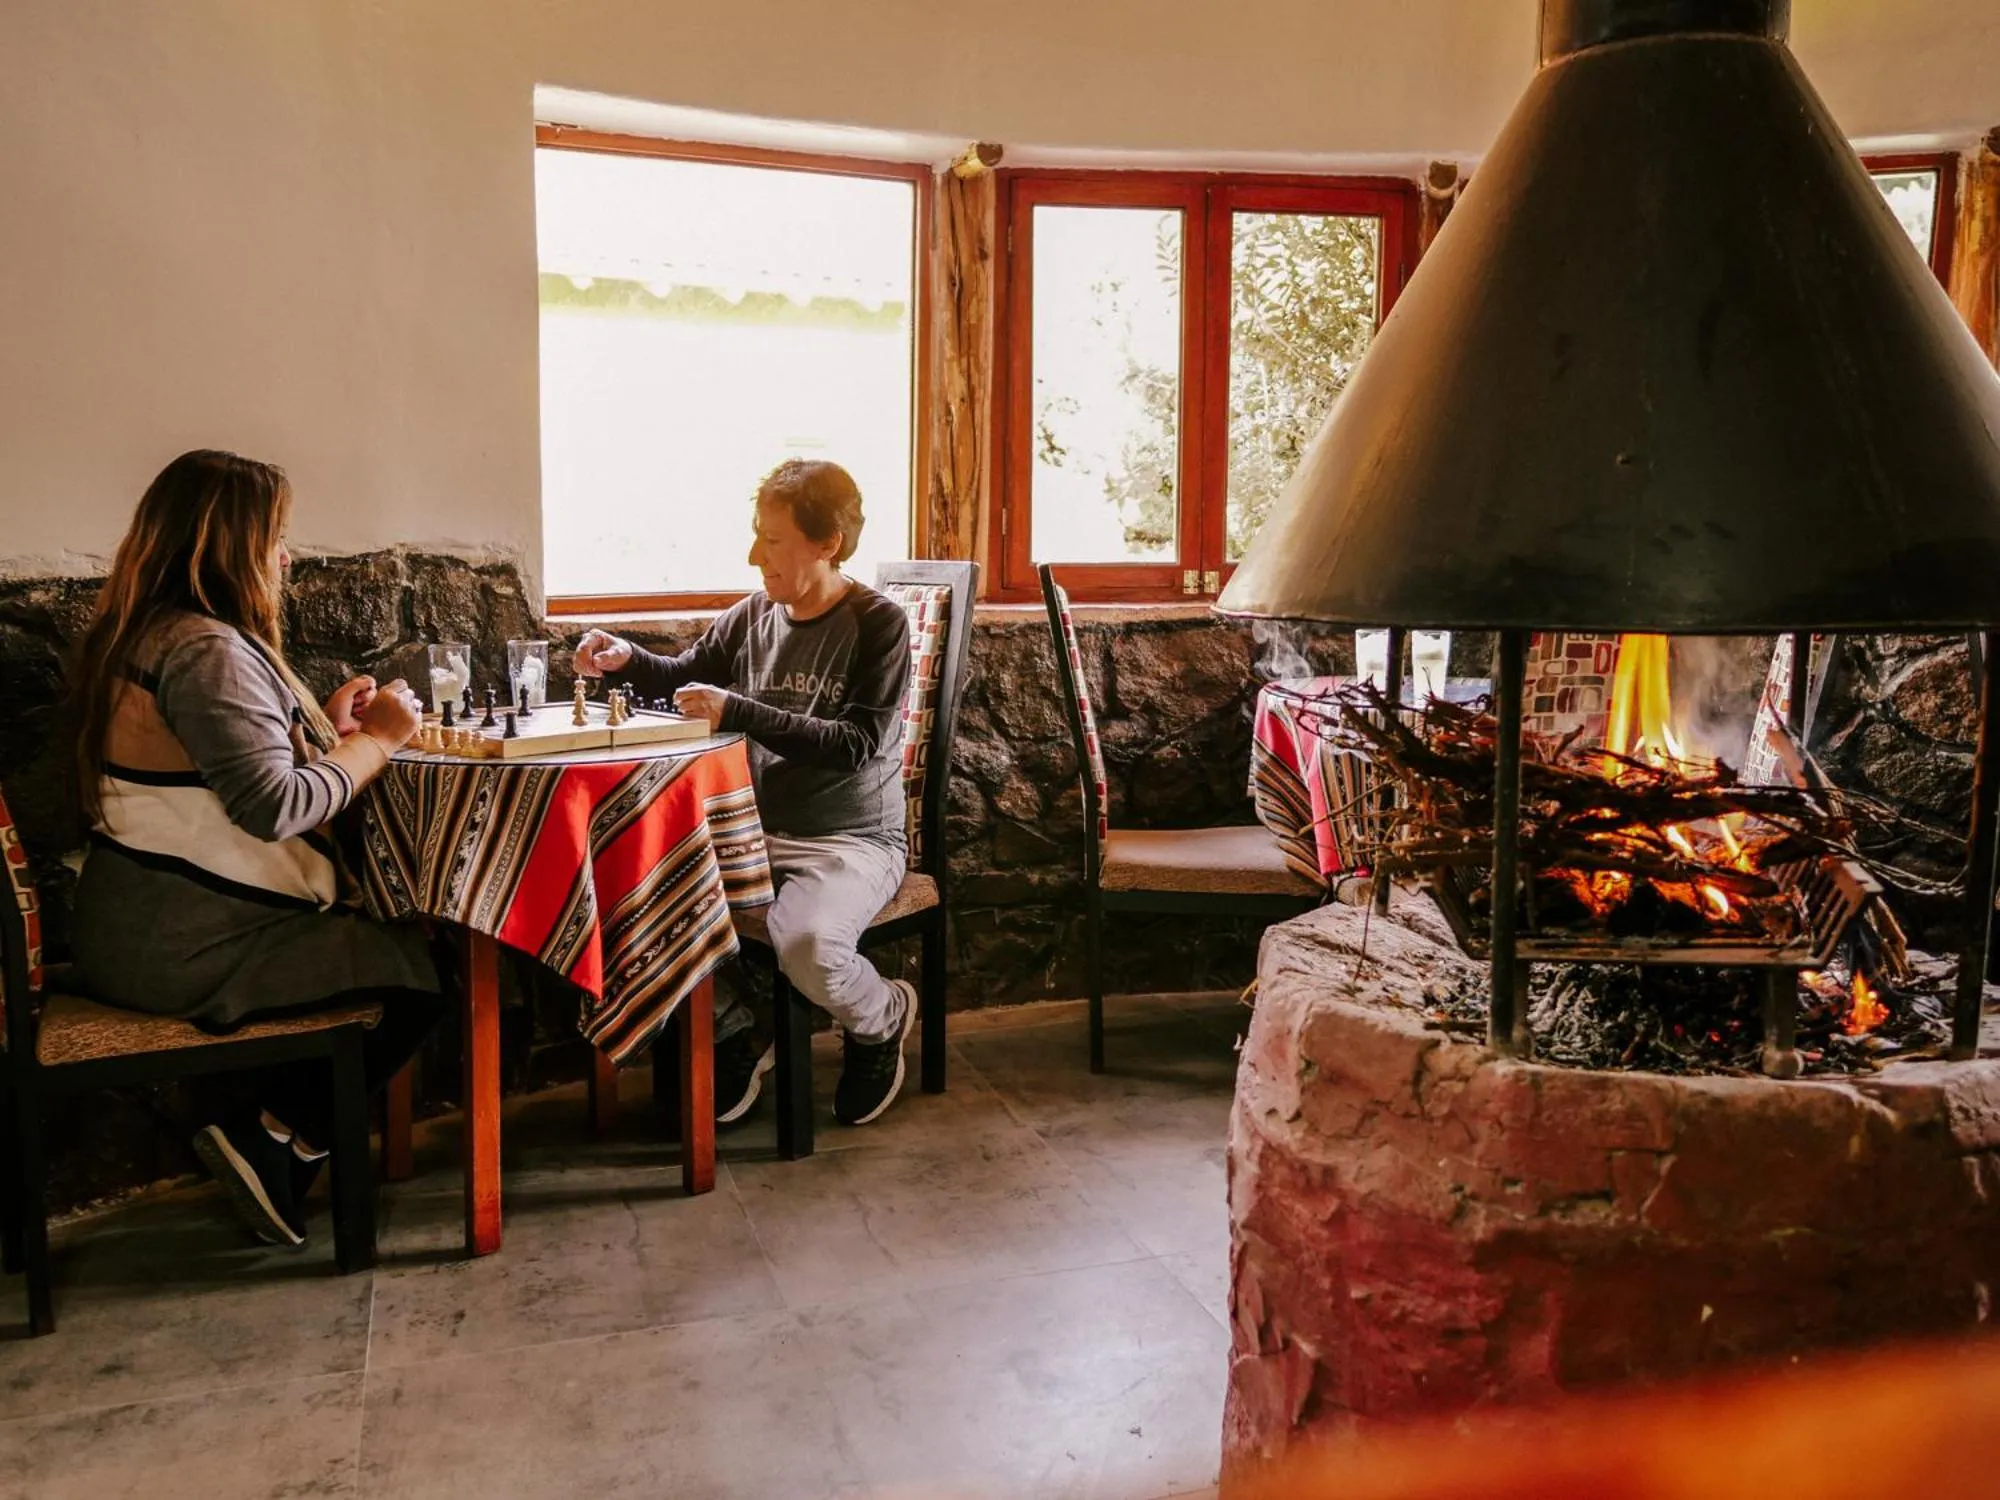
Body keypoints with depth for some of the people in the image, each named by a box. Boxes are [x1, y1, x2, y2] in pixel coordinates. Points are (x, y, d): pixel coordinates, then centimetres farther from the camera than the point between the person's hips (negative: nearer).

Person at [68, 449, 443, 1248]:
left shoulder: (150, 634, 13)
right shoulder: (207, 650, -20)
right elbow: (274, 805, -27)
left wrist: (324, 726, 5)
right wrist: (374, 738, -14)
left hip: (138, 926, 10)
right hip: (183, 947, -10)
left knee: (377, 935, 16)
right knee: (417, 968, -7)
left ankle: (275, 1144, 15)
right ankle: (281, 1139, 4)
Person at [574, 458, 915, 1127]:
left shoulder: (878, 623, -10)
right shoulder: (752, 616, 4)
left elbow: (856, 745, -21)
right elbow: (683, 676, 23)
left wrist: (737, 711, -26)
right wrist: (627, 660, 1)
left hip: (854, 840, -5)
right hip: (758, 832, 5)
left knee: (805, 945, -34)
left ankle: (883, 1017, 4)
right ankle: (732, 1030, 9)